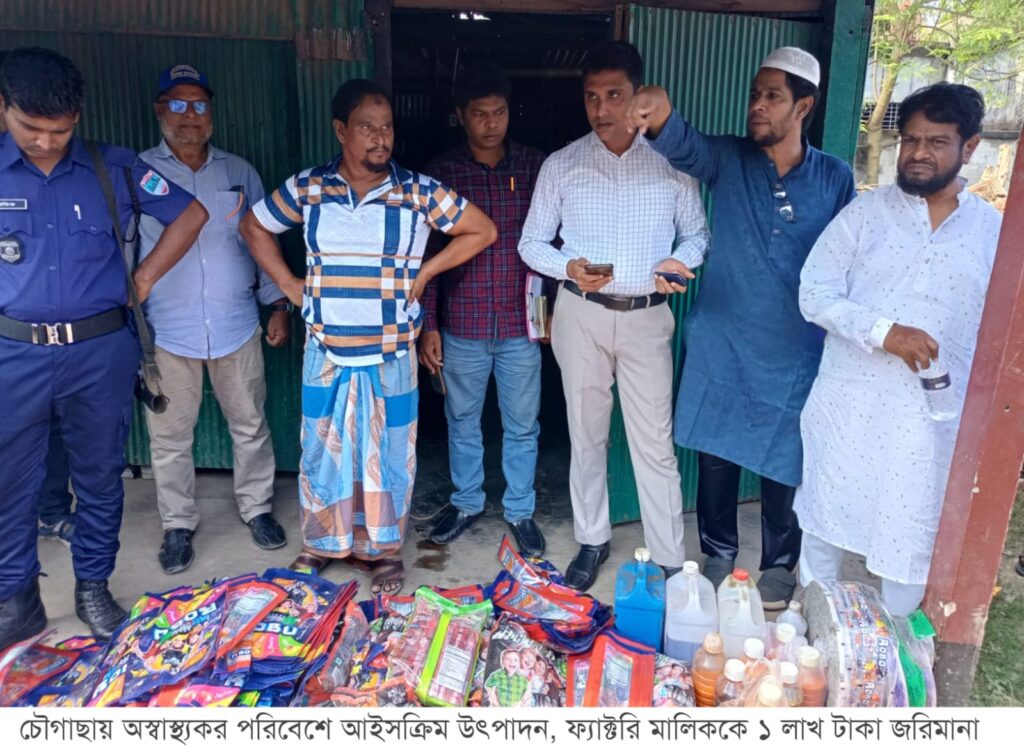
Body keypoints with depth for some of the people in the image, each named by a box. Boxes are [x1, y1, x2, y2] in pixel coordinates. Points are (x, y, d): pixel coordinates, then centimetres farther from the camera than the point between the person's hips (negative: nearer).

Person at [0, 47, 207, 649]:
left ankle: (94, 588, 28)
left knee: (100, 474, 10)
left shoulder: (113, 169, 1)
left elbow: (191, 214, 8)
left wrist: (144, 280, 3)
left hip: (101, 350, 0)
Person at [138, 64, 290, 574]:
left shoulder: (239, 172, 9)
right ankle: (178, 524, 25)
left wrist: (278, 304, 7)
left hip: (236, 325, 2)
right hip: (166, 330, -1)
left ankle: (256, 507, 29)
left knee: (250, 425, 11)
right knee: (169, 436, 8)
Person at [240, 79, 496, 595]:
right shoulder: (306, 188, -2)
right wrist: (289, 286, 4)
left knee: (388, 453, 10)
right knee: (322, 450, 13)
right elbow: (254, 227, 13)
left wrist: (425, 272, -3)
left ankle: (383, 549, 29)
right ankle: (321, 544, 34)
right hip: (326, 352, 2)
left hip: (391, 355, -1)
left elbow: (483, 231, 1)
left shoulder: (419, 192, -6)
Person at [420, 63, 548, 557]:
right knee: (462, 422, 16)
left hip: (521, 327, 0)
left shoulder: (537, 167, -2)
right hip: (462, 327, 0)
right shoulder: (440, 173, -3)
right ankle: (467, 503, 37)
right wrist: (428, 324, -3)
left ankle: (520, 510, 32)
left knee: (522, 426, 12)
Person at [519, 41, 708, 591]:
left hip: (647, 318, 0)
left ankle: (669, 562, 16)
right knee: (587, 436, 12)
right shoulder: (561, 165, 0)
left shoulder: (671, 162, 1)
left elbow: (697, 232, 9)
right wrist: (567, 268, -16)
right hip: (581, 315, 1)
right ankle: (591, 542, 29)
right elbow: (531, 243, 4)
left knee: (655, 444, 3)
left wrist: (682, 259, -14)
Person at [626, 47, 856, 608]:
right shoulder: (729, 158, -2)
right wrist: (660, 116, -46)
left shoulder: (835, 179, -1)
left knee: (783, 464, 11)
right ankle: (718, 554, 34)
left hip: (795, 355, 0)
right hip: (720, 346, 1)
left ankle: (779, 565, 34)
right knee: (716, 455, 11)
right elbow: (684, 145, -23)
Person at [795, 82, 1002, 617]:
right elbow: (815, 293, -7)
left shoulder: (994, 232, 4)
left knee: (913, 538, 10)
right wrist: (884, 332, -21)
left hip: (935, 421, 1)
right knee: (825, 522, 13)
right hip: (849, 410, -1)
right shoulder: (866, 213, -1)